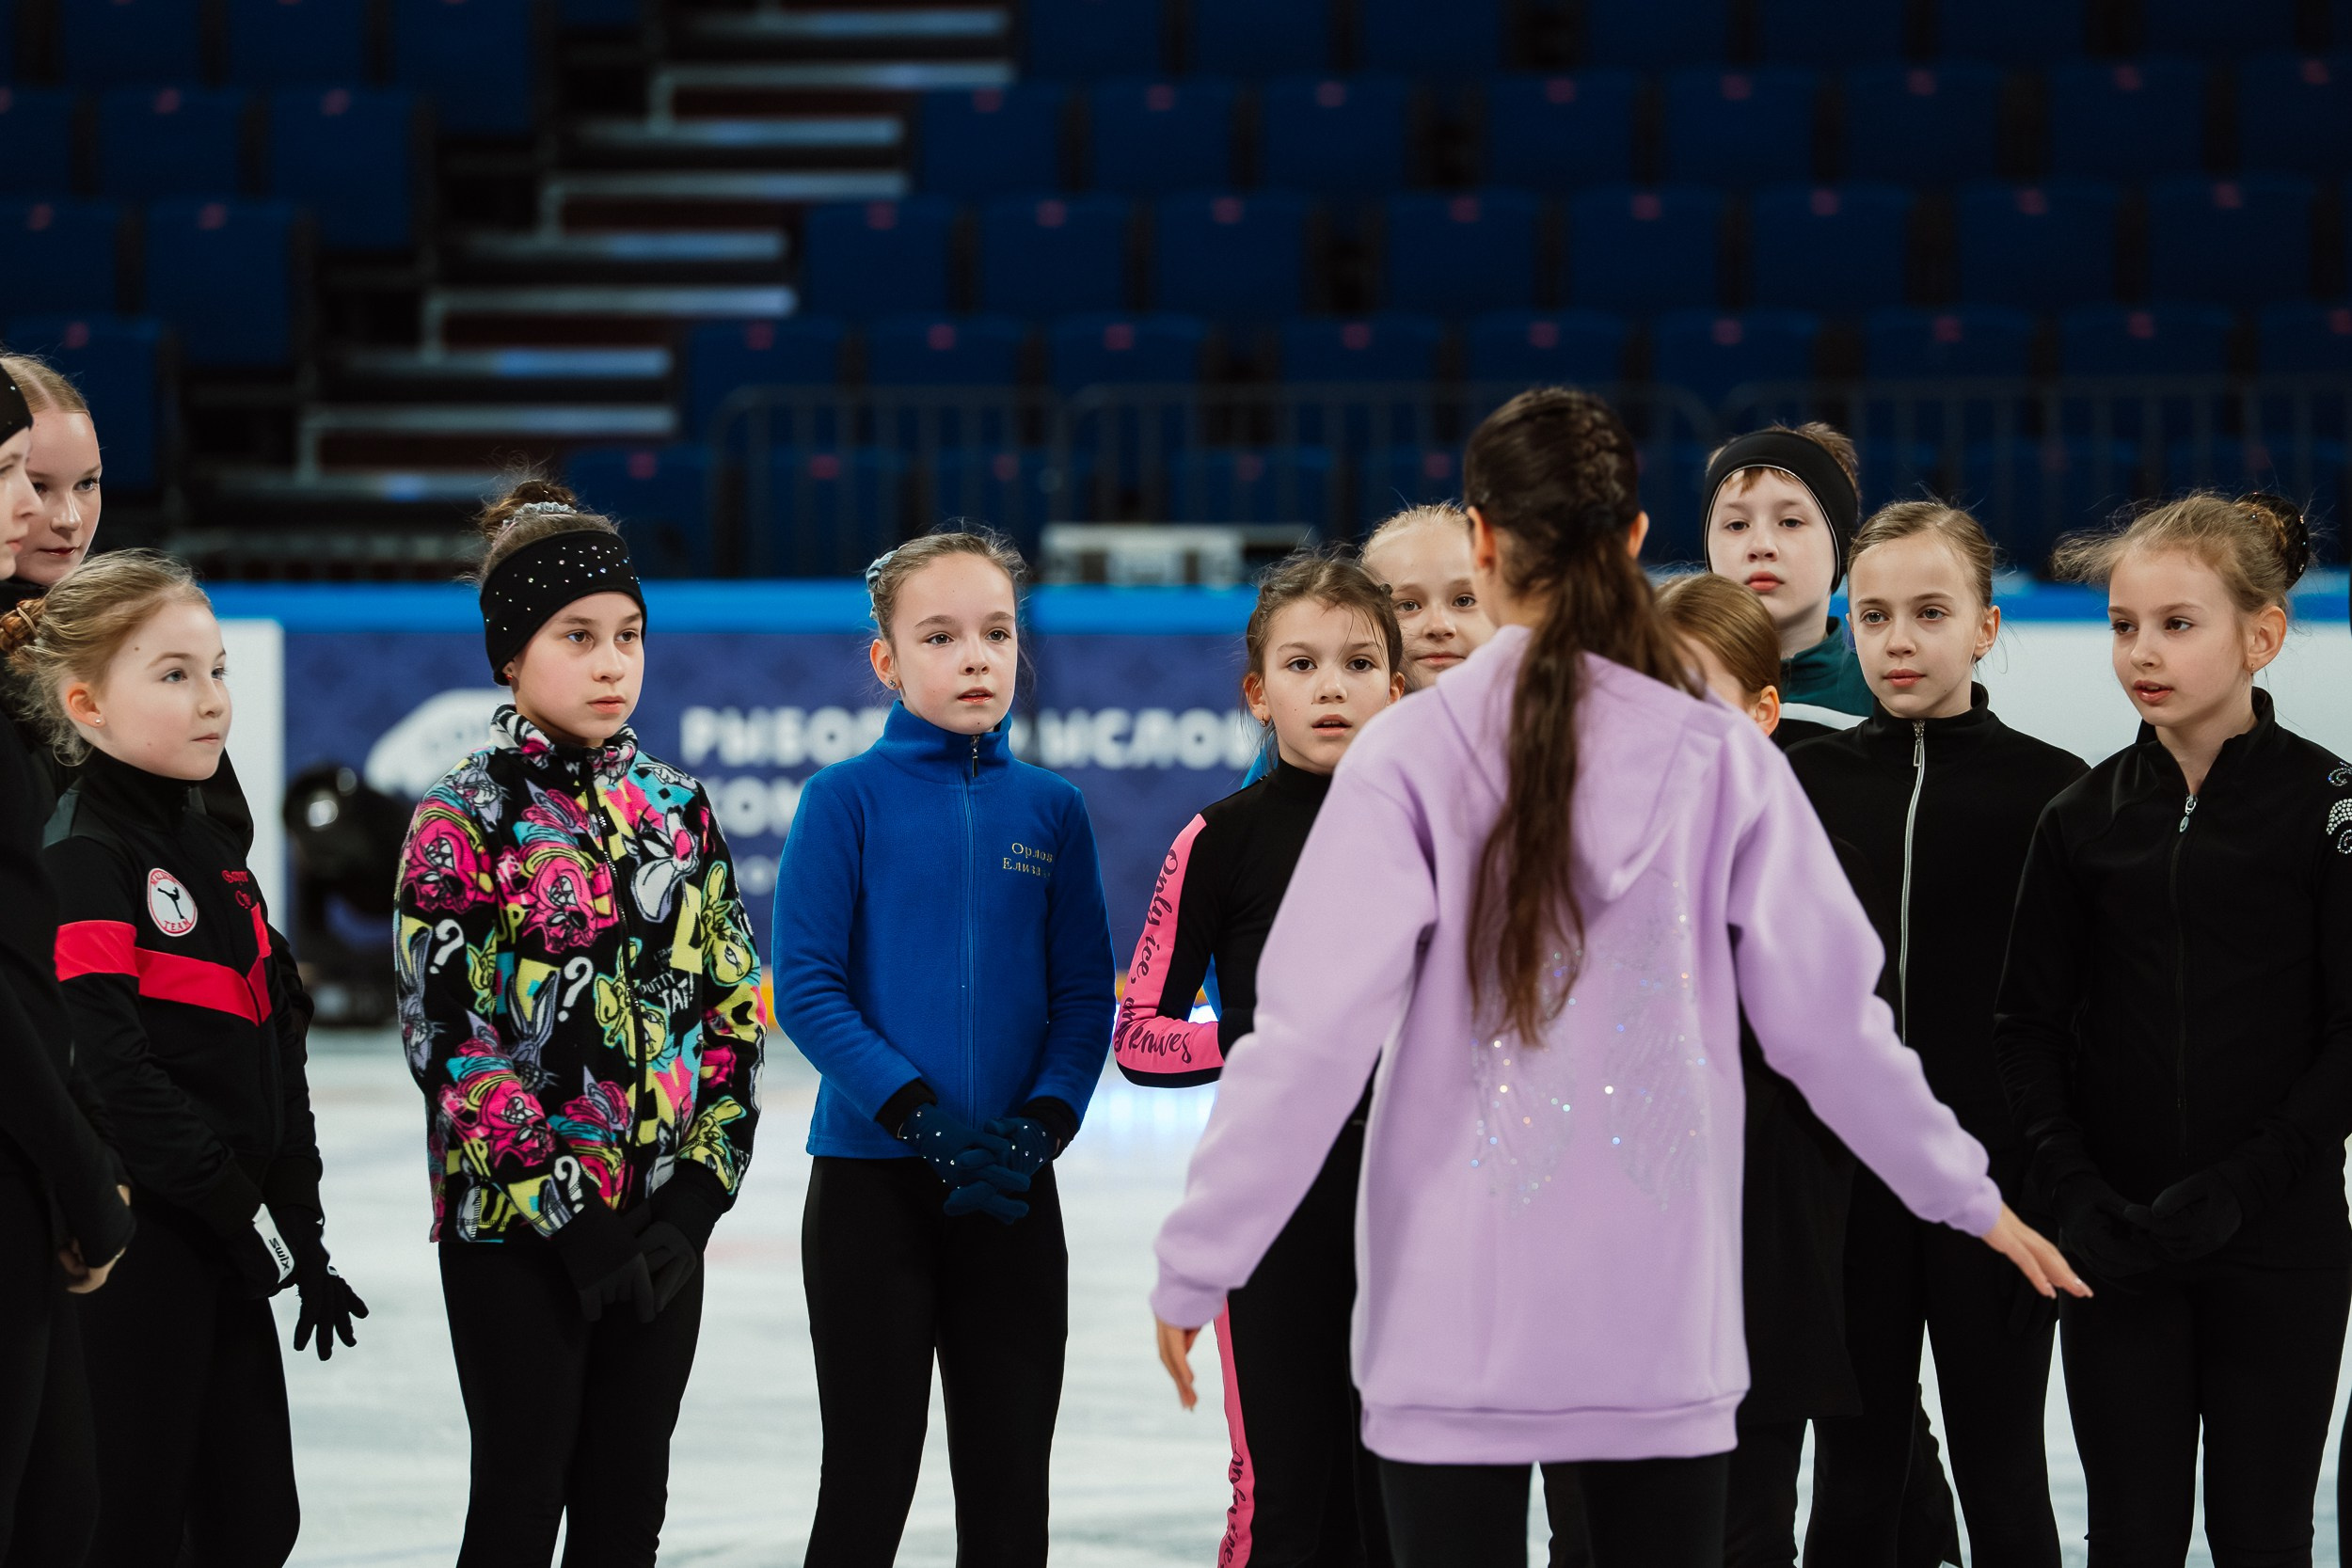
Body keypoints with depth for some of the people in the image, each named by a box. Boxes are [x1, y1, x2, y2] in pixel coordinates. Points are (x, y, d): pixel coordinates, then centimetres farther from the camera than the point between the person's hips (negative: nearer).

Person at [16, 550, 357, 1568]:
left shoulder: (210, 852, 15)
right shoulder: (79, 859, -13)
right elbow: (108, 1073, -20)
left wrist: (300, 1232, 15)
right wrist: (241, 1210, -17)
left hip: (230, 1247, 9)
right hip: (137, 1244, -9)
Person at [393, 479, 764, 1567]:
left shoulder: (678, 811, 8)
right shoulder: (464, 821, -7)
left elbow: (734, 1012, 8)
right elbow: (447, 1039, -12)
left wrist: (698, 1195, -4)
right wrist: (570, 1220, -15)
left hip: (661, 1229, 4)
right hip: (516, 1230, -4)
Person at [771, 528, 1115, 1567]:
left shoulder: (1052, 810, 7)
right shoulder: (848, 799, -3)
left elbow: (1084, 996, 6)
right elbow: (805, 987, -9)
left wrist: (1042, 1124, -12)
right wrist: (922, 1117, -19)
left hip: (1013, 1195, 3)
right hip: (872, 1181, -3)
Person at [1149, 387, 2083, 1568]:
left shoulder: (1412, 754, -7)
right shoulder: (1722, 760, 0)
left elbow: (1312, 1037, -11)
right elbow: (1828, 1022, 3)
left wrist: (1198, 1262, -4)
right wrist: (1968, 1196, 18)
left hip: (1459, 1323, -2)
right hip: (1659, 1324, 2)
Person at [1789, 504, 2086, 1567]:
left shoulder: (2050, 790, -2)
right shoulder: (1804, 783, 5)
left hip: (1995, 1182, -2)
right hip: (1843, 1187, 2)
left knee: (2001, 1479, 5)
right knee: (1853, 1483, 8)